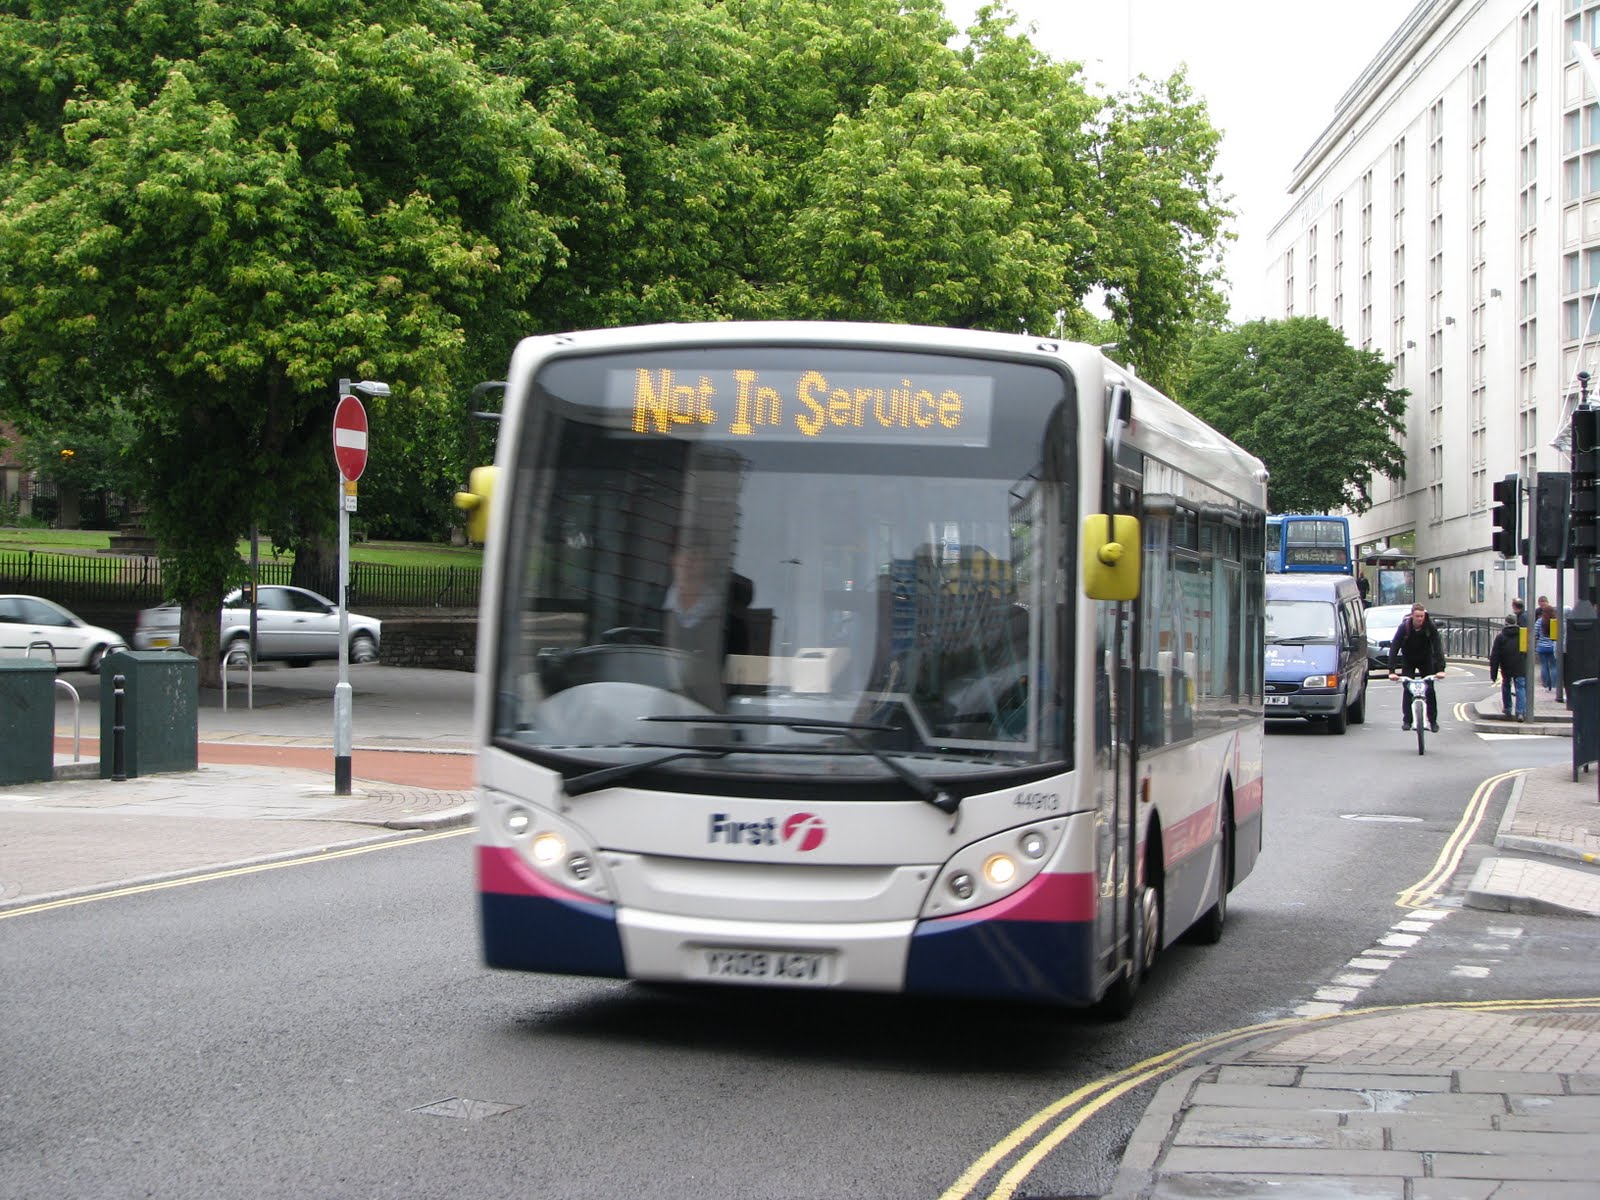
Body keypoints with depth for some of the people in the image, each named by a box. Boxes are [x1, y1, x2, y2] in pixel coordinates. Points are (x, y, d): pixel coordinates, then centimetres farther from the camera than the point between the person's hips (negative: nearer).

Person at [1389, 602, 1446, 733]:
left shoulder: (1430, 627, -23)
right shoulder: (1404, 627, -25)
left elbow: (1438, 647, -27)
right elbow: (1394, 648, -28)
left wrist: (1440, 669, -39)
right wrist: (1392, 671, -37)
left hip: (1426, 660, 0)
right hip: (1408, 661, 0)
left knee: (1429, 690, -6)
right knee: (1407, 689, -7)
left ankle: (1433, 721, 1)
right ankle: (1407, 720, 1)